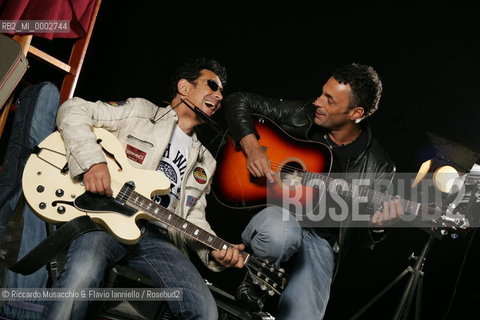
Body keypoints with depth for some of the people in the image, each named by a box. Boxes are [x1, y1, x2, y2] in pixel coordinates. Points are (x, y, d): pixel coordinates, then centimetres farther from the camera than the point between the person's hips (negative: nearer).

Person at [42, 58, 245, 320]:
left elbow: (193, 218, 22)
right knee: (81, 276, -37)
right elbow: (74, 110, 3)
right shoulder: (141, 111, 10)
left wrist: (214, 251, 0)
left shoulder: (204, 162, 24)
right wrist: (92, 161, -15)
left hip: (155, 236, 5)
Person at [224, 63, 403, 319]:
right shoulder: (300, 116, -1)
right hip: (275, 214, 0)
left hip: (321, 239, 0)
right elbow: (239, 101, 4)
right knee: (281, 235, -38)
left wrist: (376, 225, -22)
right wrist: (251, 146, -12)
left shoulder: (378, 168, -3)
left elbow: (365, 233, 2)